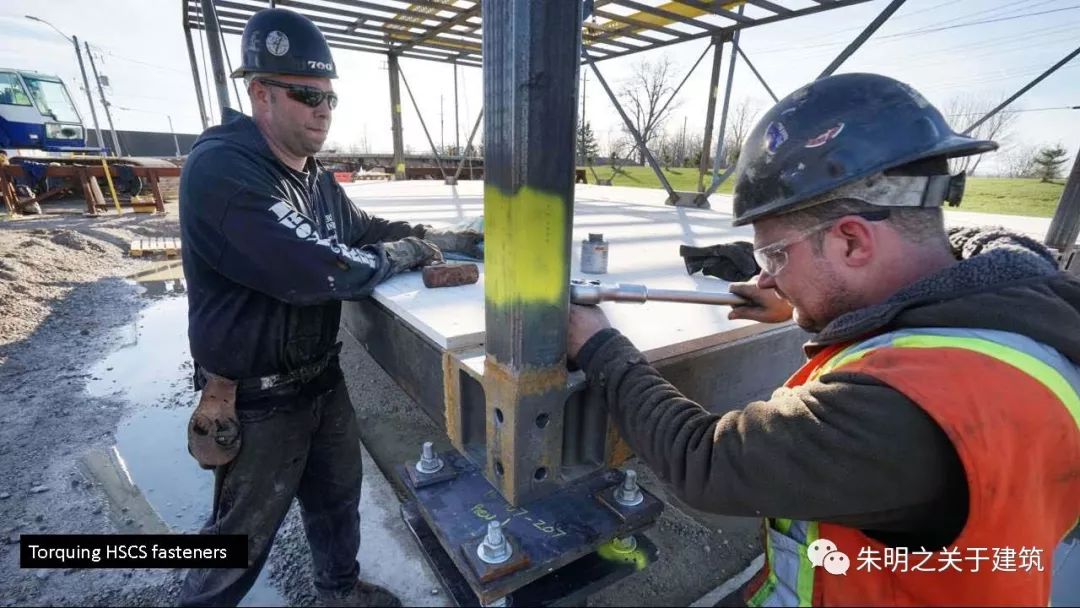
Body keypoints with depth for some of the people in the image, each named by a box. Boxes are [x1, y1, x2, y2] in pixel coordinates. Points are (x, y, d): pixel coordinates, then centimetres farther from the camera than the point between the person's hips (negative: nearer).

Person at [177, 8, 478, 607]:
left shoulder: (314, 175, 6)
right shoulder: (220, 169, -24)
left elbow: (364, 229, 16)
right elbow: (312, 271, -33)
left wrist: (437, 237, 1)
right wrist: (401, 256, -17)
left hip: (322, 375, 8)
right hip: (257, 399, -8)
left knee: (339, 492, 24)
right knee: (243, 533, 15)